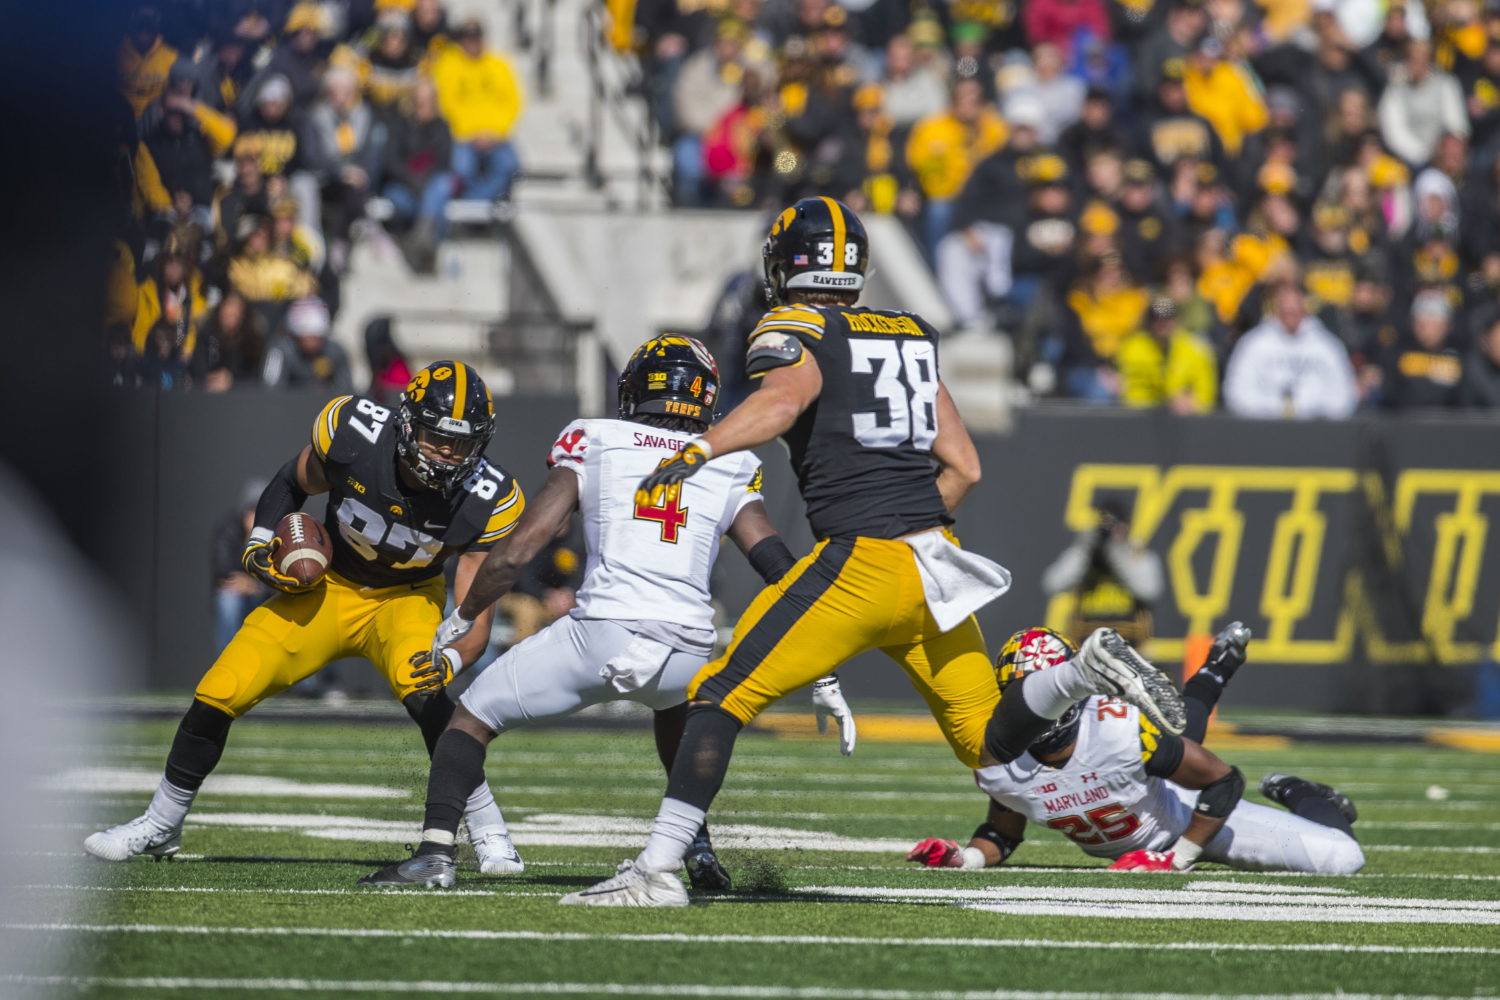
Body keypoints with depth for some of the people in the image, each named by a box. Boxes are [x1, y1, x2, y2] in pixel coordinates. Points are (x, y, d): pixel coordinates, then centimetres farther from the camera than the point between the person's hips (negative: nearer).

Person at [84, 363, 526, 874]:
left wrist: (450, 659, -44)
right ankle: (159, 827, 19)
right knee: (217, 696, -6)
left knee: (423, 692, -35)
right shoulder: (355, 434, -25)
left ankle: (487, 833, -19)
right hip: (327, 589, 2)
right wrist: (261, 541, -12)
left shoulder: (485, 502, -26)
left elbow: (474, 616, -25)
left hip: (404, 600, -2)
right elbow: (295, 483, -1)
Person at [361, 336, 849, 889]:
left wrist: (462, 618, 23)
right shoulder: (729, 471, 18)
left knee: (473, 716, 14)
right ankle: (697, 846, 31)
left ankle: (436, 851, -5)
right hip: (688, 651, 3)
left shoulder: (594, 446, 13)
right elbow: (780, 569, 9)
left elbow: (516, 551, 8)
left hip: (602, 633, -3)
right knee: (676, 707, 41)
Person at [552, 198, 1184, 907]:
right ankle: (1083, 676, -11)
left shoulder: (793, 331, 0)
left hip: (858, 563, -6)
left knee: (721, 696, -3)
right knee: (990, 744, 15)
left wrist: (699, 451, -35)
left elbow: (785, 399, -24)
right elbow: (964, 467, 19)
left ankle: (658, 869, -13)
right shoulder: (912, 338, 20)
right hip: (935, 566, 6)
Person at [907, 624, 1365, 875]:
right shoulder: (997, 764, -28)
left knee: (1341, 859, -10)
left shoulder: (1122, 729, -41)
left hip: (1180, 820, -5)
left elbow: (1224, 781, -29)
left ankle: (1299, 799, 25)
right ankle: (1216, 671, 64)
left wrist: (1177, 858, -27)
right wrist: (965, 857, -28)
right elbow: (1003, 835, -7)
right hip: (1120, 846, 5)